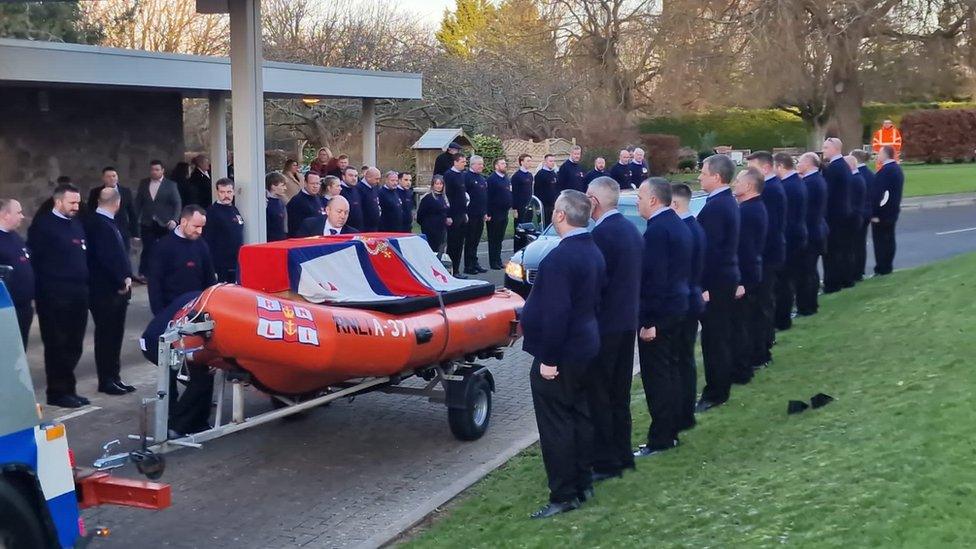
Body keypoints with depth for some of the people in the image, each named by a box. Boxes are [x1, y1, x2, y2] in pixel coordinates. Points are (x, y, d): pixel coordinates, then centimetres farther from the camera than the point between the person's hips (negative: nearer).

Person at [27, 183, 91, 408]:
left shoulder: (77, 223, 16)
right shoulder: (43, 224, -6)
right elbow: (33, 258, -10)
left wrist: (85, 287, 10)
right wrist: (41, 289, -13)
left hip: (78, 294, 7)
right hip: (54, 296, -7)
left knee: (73, 346, 10)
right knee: (57, 345, 1)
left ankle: (67, 389, 20)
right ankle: (58, 392, 9)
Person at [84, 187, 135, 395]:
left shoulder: (93, 221, 12)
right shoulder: (102, 225, -19)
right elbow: (107, 258, -24)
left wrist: (125, 277, 4)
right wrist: (122, 280, -14)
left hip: (114, 289, 10)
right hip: (107, 291, -10)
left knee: (112, 335, 15)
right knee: (107, 336, 0)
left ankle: (112, 378, 23)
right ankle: (107, 380, 8)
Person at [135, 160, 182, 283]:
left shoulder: (171, 185, 0)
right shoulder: (143, 183, 9)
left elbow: (177, 204, -3)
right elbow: (138, 202, 10)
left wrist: (174, 220, -15)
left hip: (165, 224, -2)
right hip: (147, 224, 2)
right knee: (147, 249, 0)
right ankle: (143, 274, 6)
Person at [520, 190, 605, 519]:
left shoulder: (560, 257, -23)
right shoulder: (593, 251, 8)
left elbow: (556, 311, -27)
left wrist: (548, 358, -22)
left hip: (560, 353, -10)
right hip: (585, 346, 10)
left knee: (555, 424, -2)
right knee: (578, 415, 18)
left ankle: (564, 495, 5)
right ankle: (582, 484, 27)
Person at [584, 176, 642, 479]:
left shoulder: (601, 234, -19)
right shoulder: (631, 229, 9)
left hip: (603, 325, -9)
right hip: (627, 321, 9)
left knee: (597, 394, -1)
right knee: (619, 393, 17)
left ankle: (604, 462, 4)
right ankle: (622, 455, 26)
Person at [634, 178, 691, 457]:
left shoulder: (657, 230, -19)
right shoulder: (678, 224, 12)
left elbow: (655, 277, -23)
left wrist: (649, 321, -21)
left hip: (658, 311, -10)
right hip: (677, 306, 10)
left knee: (656, 376, -4)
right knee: (671, 370, 16)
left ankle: (660, 439, 1)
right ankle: (671, 431, 25)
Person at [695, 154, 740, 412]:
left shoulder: (715, 206, -20)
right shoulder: (728, 201, 11)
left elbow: (709, 248, -23)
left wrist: (701, 285, -20)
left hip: (714, 280, -10)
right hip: (725, 276, 10)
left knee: (713, 337, -3)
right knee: (720, 335, 16)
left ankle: (715, 393, 4)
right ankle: (720, 387, 26)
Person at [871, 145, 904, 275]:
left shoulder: (884, 171, -20)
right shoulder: (897, 168, 11)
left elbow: (878, 193, -23)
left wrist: (875, 213, -21)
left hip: (883, 212, -10)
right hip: (893, 211, 10)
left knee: (880, 240, -5)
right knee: (889, 239, 13)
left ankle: (881, 268, -3)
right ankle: (887, 267, 20)